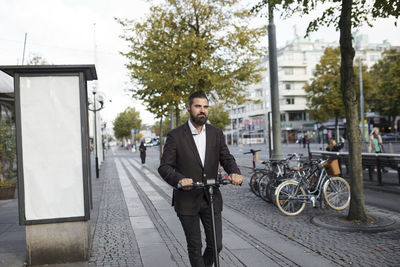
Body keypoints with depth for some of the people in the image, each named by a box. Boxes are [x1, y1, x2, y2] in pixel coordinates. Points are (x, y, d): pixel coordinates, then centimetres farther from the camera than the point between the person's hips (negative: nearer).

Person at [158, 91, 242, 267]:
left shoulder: (216, 134, 5)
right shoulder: (175, 136, -6)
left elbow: (226, 158, 5)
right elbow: (165, 167, -9)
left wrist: (235, 173, -18)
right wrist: (179, 179, -30)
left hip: (212, 199, 3)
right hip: (187, 200, -3)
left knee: (216, 245, 8)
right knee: (195, 247, 7)